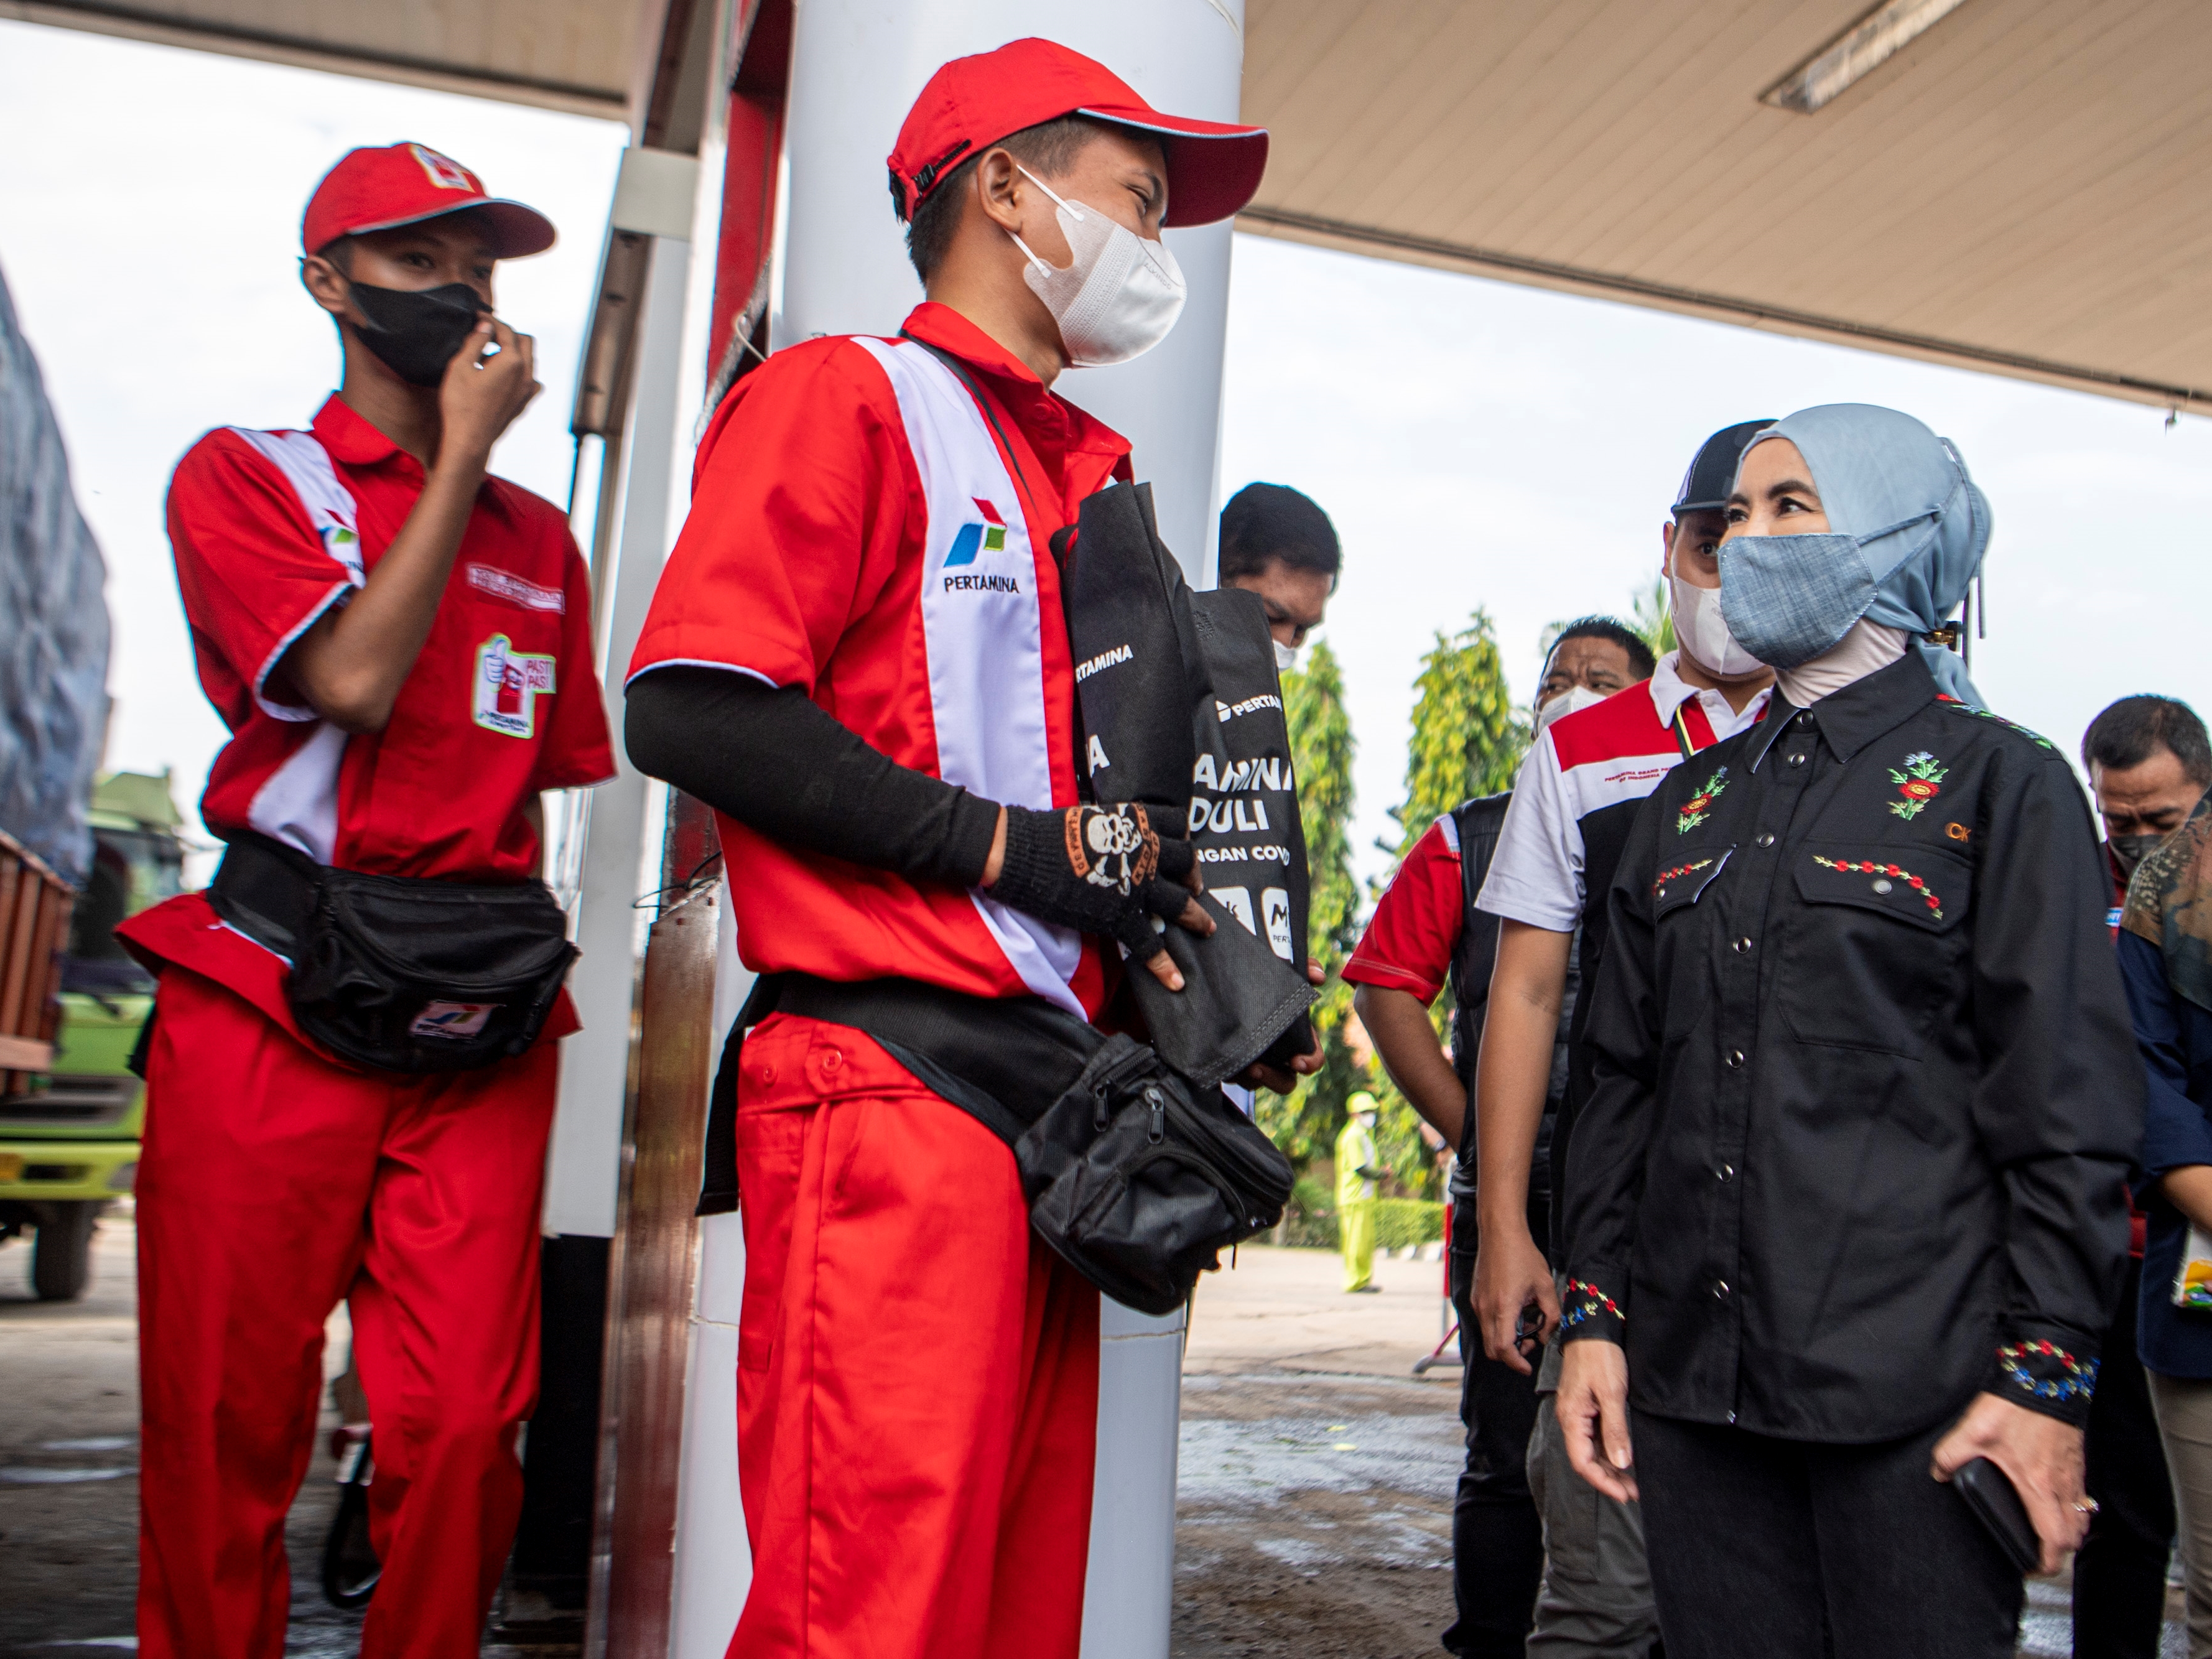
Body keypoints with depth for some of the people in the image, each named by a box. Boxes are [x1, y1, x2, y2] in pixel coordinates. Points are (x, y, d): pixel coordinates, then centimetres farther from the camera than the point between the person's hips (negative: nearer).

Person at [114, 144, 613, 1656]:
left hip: (480, 1024, 3)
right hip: (271, 1002, -3)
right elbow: (354, 680, -12)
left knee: (467, 1429, -2)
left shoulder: (536, 536, 18)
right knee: (227, 1430, 4)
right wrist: (464, 452, -5)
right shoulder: (245, 477, 6)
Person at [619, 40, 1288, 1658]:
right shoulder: (847, 397, -1)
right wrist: (1012, 849, -12)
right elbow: (692, 709, -14)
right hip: (892, 1089, -8)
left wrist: (1181, 910, 13)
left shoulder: (1090, 472, 23)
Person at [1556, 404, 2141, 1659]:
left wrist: (2047, 1375, -10)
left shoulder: (1999, 783, 0)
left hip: (1913, 1390, -4)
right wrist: (1596, 1314, 8)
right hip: (1693, 1379, 5)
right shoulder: (1693, 801, 14)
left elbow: (2070, 1107, -5)